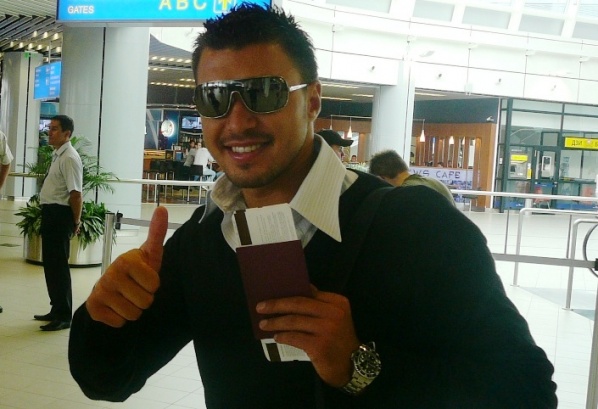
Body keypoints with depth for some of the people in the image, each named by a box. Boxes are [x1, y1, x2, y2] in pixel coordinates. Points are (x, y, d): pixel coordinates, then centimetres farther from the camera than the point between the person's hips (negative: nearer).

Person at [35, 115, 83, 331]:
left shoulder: (69, 158, -18)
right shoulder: (58, 155, 14)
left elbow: (76, 193, -22)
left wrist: (76, 222, -15)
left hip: (60, 214, -10)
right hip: (50, 213, 10)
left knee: (58, 265, -3)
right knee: (50, 263, 18)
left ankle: (64, 316, 8)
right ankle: (57, 310, 31)